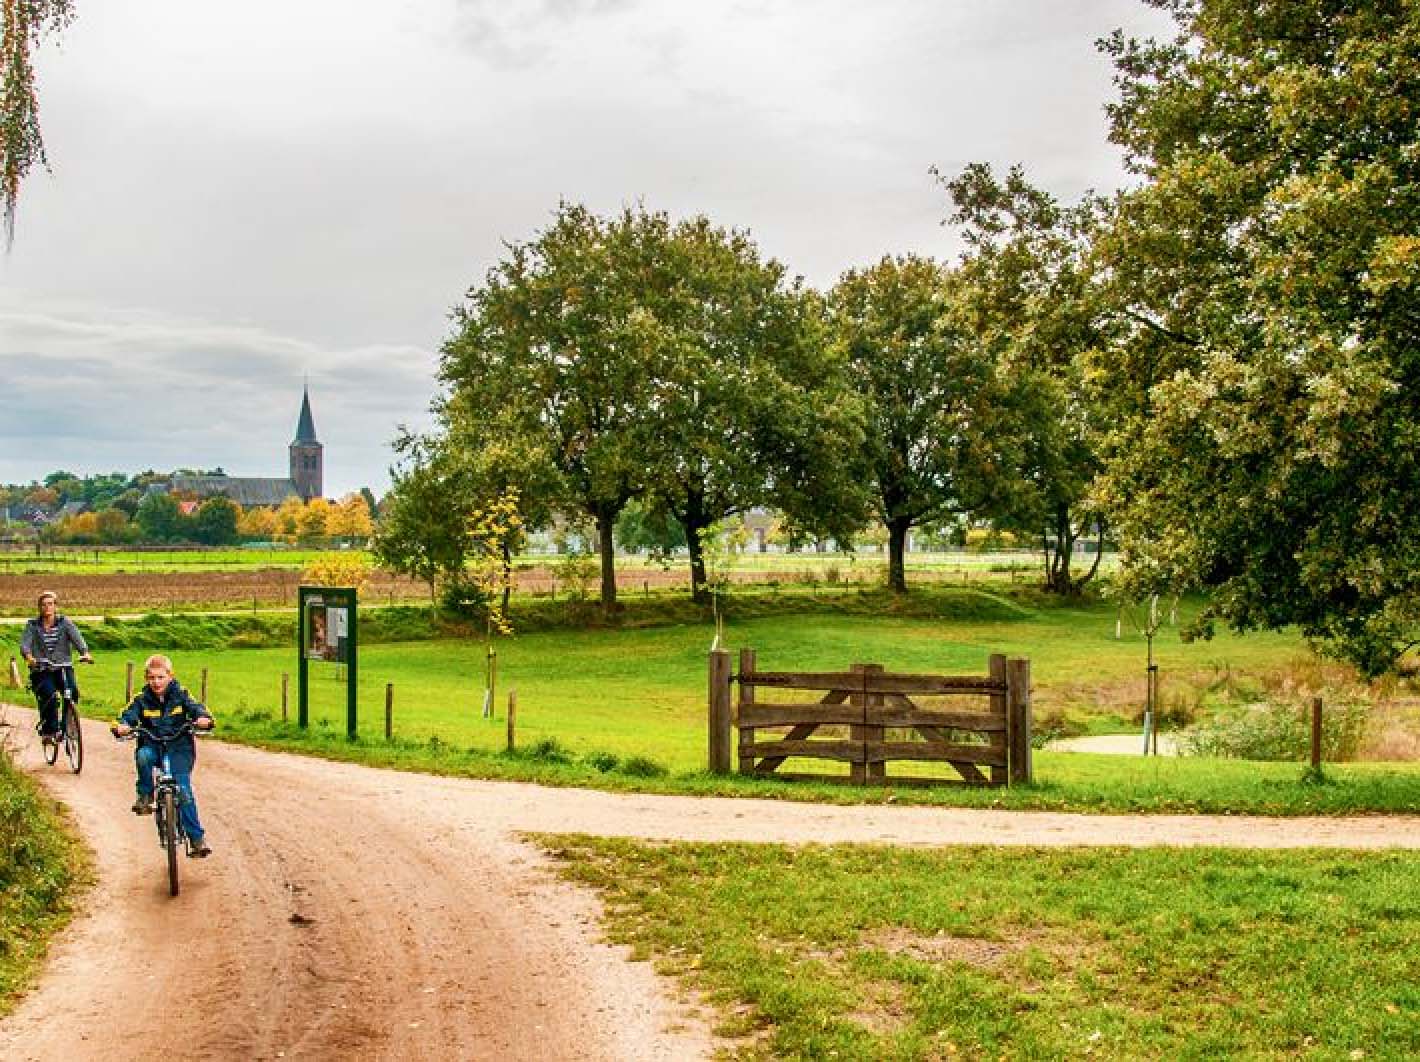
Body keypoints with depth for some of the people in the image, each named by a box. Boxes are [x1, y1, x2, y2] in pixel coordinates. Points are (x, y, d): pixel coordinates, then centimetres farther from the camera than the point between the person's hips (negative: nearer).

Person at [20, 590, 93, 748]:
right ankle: (49, 731, -16)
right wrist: (28, 656, -31)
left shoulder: (65, 622, 7)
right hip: (41, 671, -1)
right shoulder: (32, 625, 7)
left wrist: (85, 652, -30)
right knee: (49, 695, -27)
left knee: (73, 691, -25)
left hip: (63, 667, 1)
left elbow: (77, 638, -9)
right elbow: (25, 642, -8)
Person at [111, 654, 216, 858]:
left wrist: (204, 719, -34)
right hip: (152, 746, 2)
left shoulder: (180, 695, 0)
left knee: (184, 790, -14)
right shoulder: (142, 700, 3)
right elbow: (129, 714, -8)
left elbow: (196, 708, -11)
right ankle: (145, 796, -12)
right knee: (142, 756, -35)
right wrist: (121, 726, -32)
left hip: (179, 747, -2)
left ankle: (197, 838, -10)